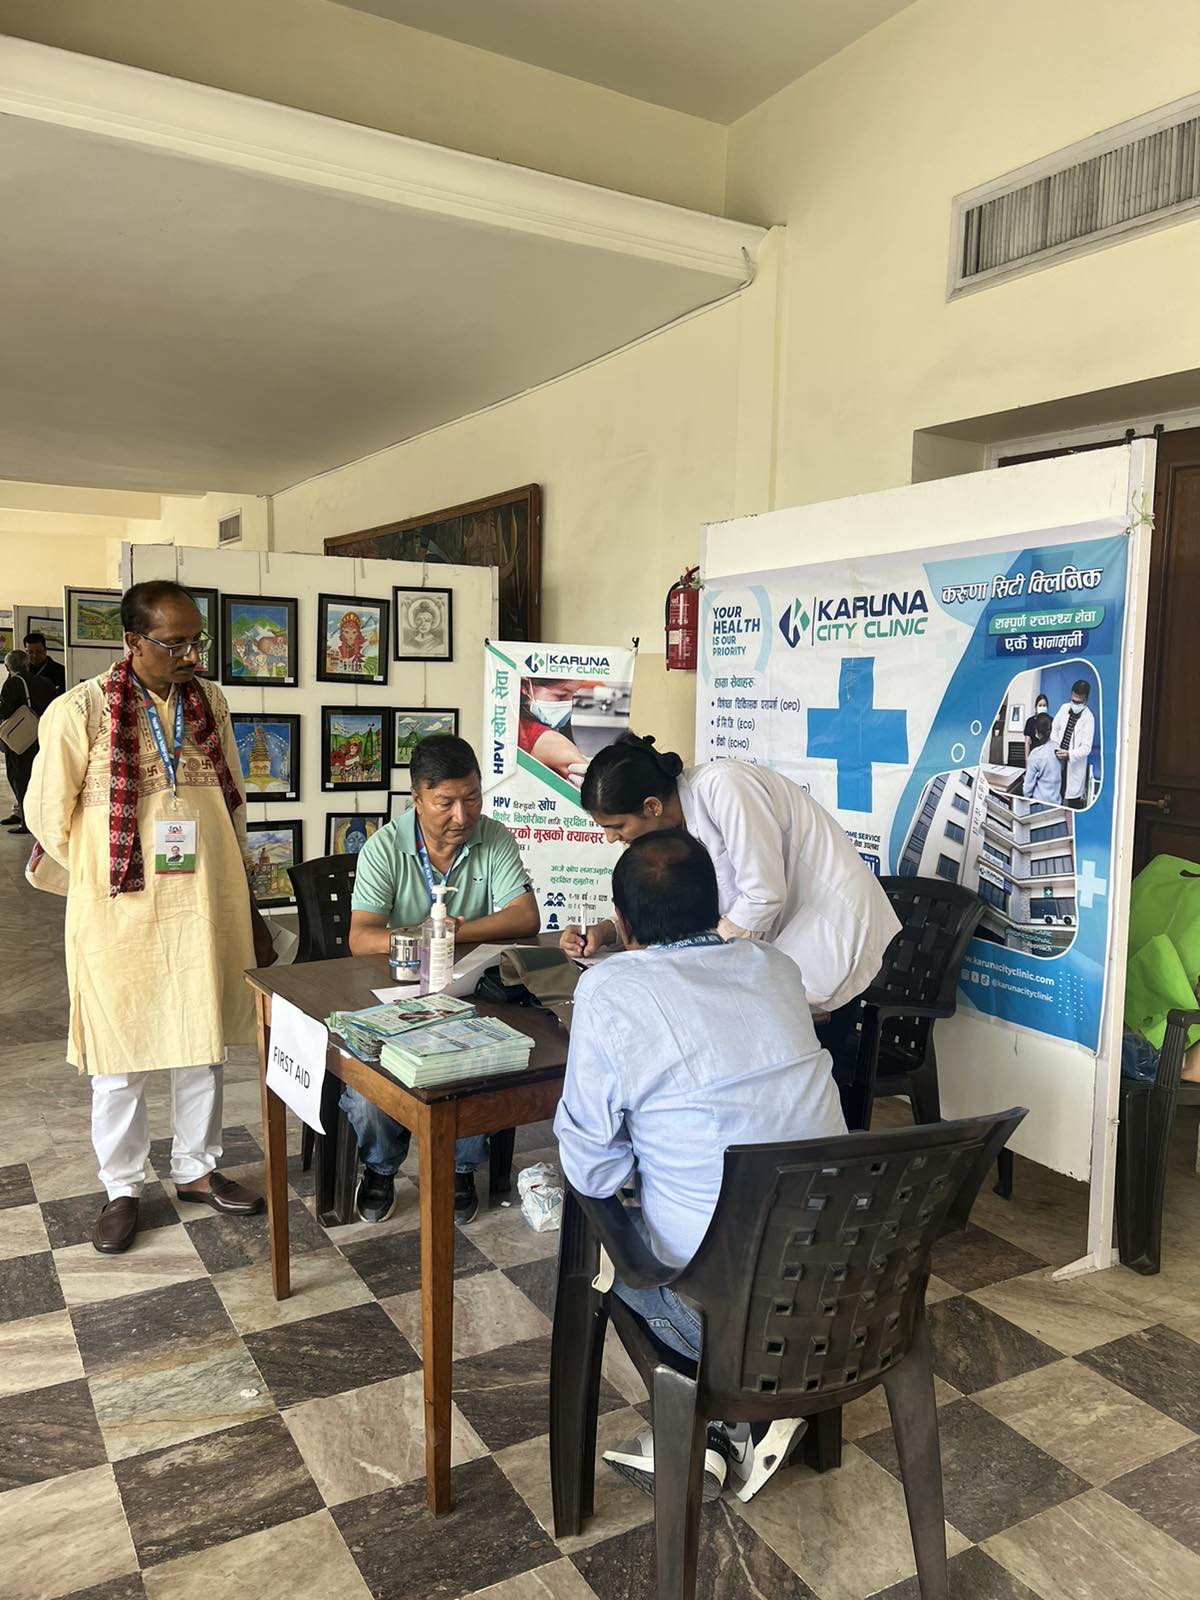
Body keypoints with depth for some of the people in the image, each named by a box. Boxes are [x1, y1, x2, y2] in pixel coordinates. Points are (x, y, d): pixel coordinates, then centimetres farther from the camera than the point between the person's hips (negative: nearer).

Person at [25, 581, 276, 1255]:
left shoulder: (211, 702, 4)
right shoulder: (80, 710, -10)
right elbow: (46, 812, -3)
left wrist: (244, 898, 14)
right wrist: (105, 878, 3)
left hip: (209, 905, 4)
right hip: (123, 914, -4)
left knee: (206, 1043, 14)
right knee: (121, 1056, 9)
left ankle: (197, 1169, 33)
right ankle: (123, 1190, 27)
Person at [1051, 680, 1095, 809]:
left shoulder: (1088, 718, -16)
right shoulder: (1064, 708, 0)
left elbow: (1086, 747, -19)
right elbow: (1054, 728, 11)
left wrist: (1069, 754, -35)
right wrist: (1055, 747, -5)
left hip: (1074, 765, -5)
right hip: (1058, 760, 5)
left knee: (1075, 801, 0)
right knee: (1056, 795, 13)